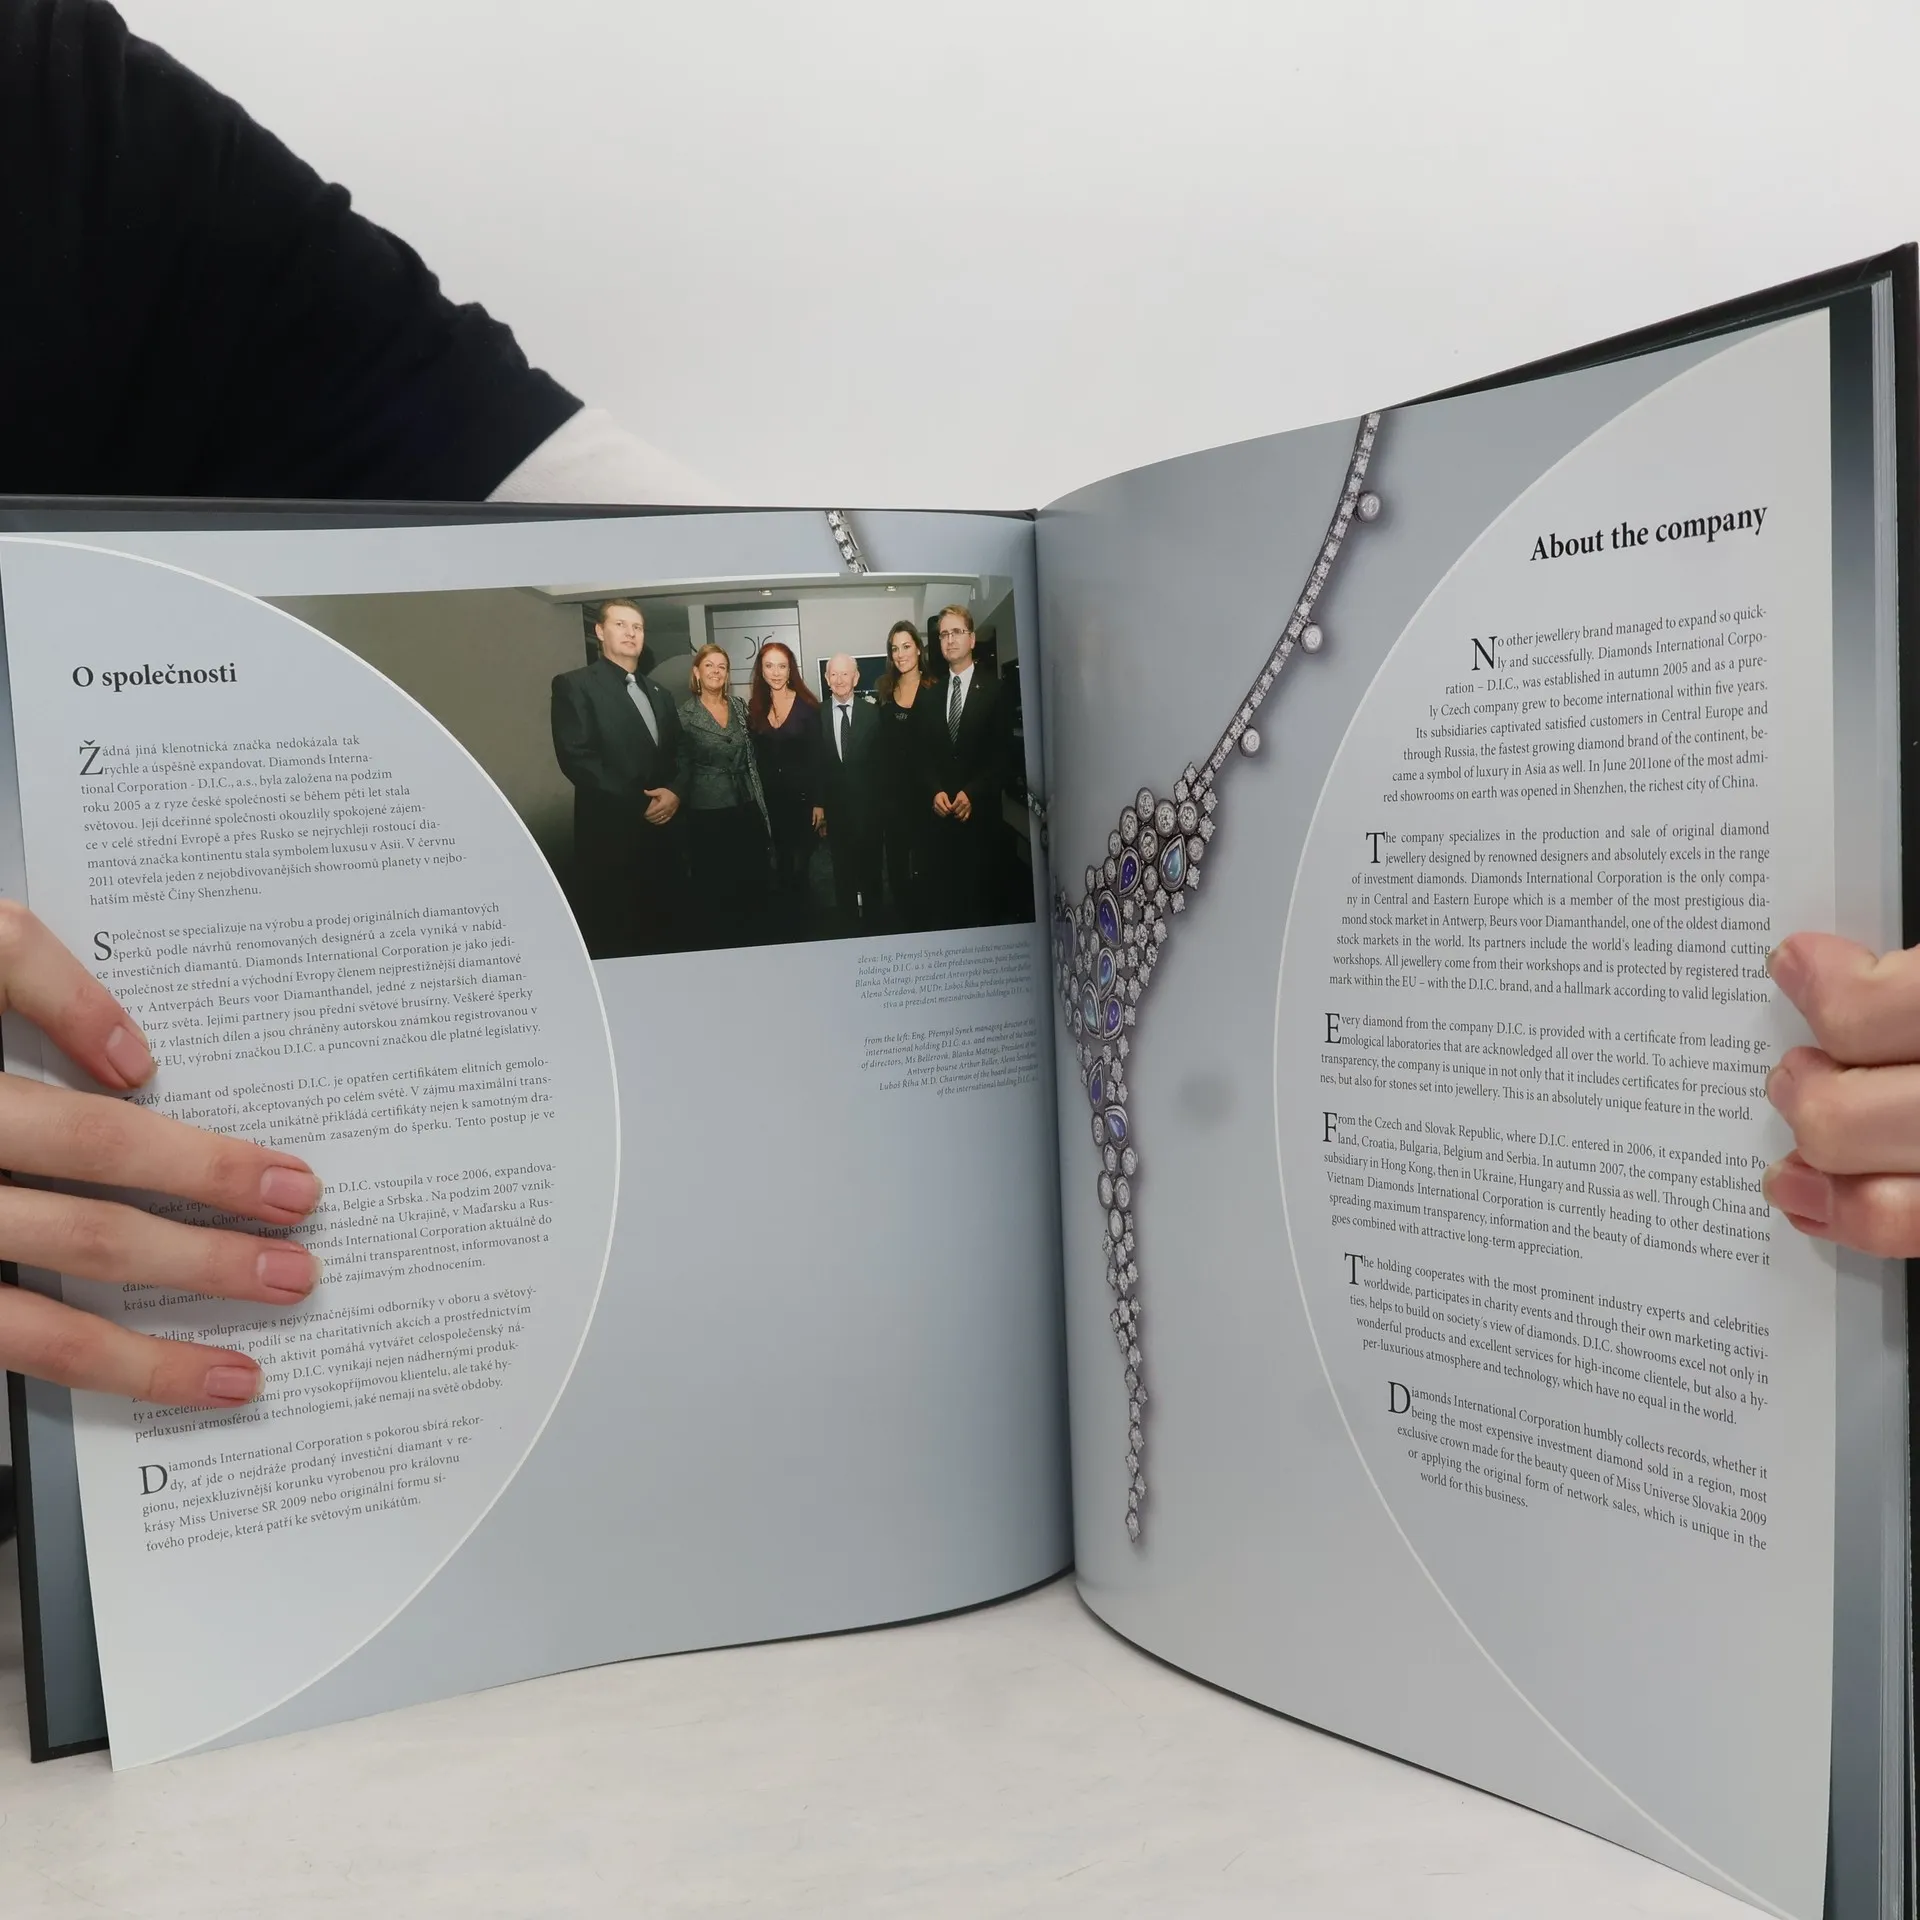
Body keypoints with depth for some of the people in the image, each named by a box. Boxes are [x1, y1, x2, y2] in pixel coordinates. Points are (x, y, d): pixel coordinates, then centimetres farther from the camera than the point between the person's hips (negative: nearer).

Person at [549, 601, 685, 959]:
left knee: (662, 934, 7)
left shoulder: (658, 694, 21)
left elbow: (678, 754, 18)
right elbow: (576, 758, -13)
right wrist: (639, 804, -14)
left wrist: (674, 792, -5)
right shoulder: (575, 685, -2)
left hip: (662, 830, 6)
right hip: (611, 833, -6)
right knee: (612, 942, -2)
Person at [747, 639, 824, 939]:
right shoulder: (755, 708, 5)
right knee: (781, 869, 8)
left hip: (802, 798, -3)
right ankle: (781, 931, 17)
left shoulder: (807, 707, -5)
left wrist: (819, 802, -10)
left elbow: (817, 757, -6)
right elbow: (755, 759, 7)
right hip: (770, 800, 3)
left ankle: (799, 929, 14)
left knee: (799, 867, 2)